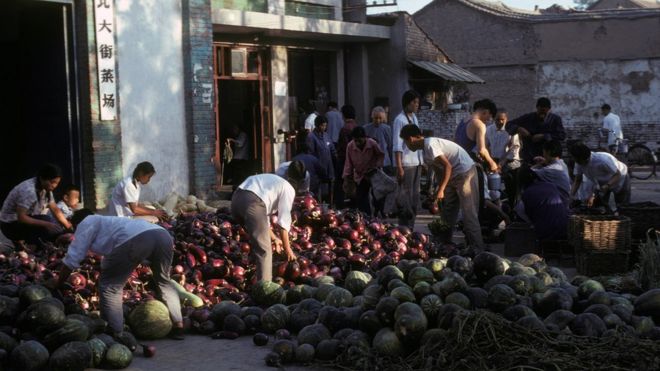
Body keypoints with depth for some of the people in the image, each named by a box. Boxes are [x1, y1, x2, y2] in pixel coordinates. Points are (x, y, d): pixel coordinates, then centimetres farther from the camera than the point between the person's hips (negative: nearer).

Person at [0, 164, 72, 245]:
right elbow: (21, 217, -32)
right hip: (11, 225, -9)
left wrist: (69, 227, -7)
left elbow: (55, 210, 5)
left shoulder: (46, 189, -1)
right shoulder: (28, 190, -28)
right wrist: (46, 224, -39)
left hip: (26, 220, 9)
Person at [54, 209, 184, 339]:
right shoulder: (109, 222, 45)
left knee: (110, 285, 9)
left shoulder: (86, 223, 24)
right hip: (162, 235, 8)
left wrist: (58, 286, 30)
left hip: (137, 239, -8)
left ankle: (115, 334, 4)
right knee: (164, 282, 30)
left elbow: (72, 258, 20)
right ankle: (178, 327, 26)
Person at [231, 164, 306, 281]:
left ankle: (259, 281, 33)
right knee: (264, 250, -3)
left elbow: (263, 215, 37)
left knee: (259, 244, 25)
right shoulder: (289, 189, 13)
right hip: (252, 202, -8)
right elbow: (283, 221, 6)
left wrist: (274, 238, 42)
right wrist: (287, 249, 15)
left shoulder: (273, 181, 35)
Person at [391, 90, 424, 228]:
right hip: (406, 164, -8)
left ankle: (411, 227, 19)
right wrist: (399, 167, -19)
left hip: (417, 163, 8)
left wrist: (421, 161, 15)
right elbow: (397, 146, -14)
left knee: (415, 197, 12)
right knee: (406, 197, -7)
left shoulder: (414, 118, 13)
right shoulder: (400, 120, -11)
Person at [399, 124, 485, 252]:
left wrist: (441, 190, -22)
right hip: (453, 176, 10)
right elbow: (440, 169, 17)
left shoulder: (430, 145, -18)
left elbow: (447, 166, -23)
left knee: (469, 213, -10)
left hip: (465, 173, -10)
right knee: (447, 213, 14)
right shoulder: (425, 149, 13)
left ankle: (477, 250, -8)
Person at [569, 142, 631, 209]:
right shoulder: (579, 164, -23)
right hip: (603, 182, 5)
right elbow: (577, 181, -13)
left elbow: (618, 175, -34)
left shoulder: (602, 160, -41)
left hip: (620, 179, -5)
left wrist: (607, 186, -49)